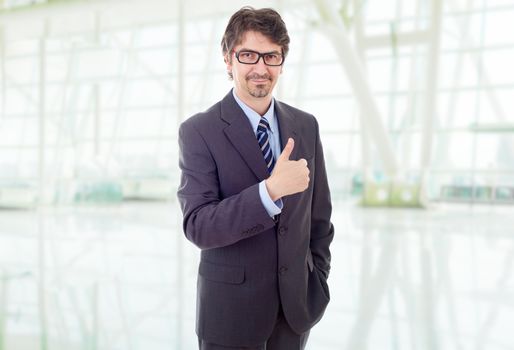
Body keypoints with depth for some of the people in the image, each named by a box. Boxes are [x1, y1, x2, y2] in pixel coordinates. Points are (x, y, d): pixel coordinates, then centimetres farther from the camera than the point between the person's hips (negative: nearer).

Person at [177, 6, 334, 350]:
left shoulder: (306, 126, 1)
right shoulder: (198, 131, -12)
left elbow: (319, 215, 8)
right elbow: (198, 228, -20)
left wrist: (317, 284, 7)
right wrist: (270, 190, -30)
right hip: (231, 309, -3)